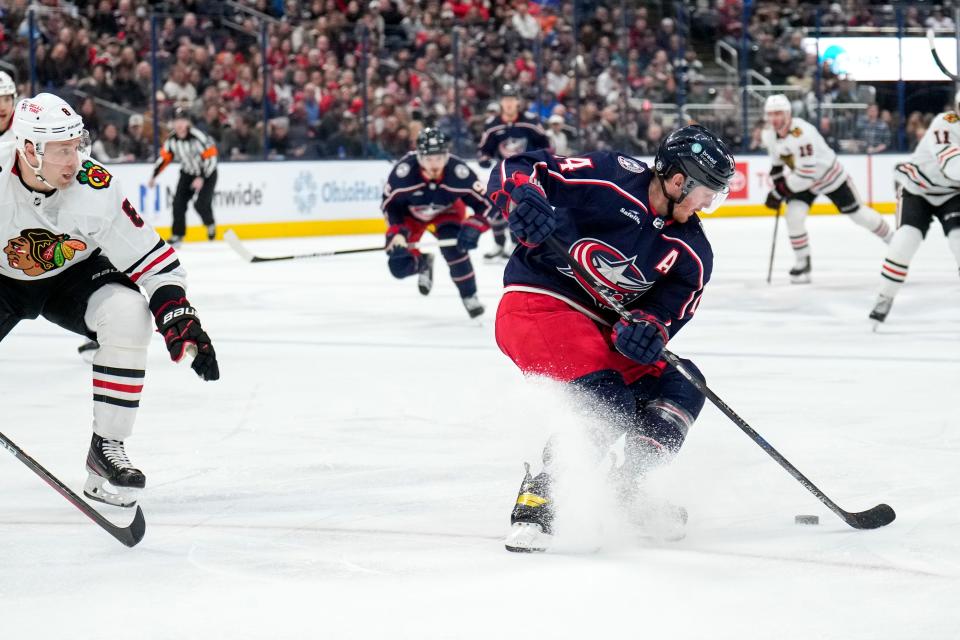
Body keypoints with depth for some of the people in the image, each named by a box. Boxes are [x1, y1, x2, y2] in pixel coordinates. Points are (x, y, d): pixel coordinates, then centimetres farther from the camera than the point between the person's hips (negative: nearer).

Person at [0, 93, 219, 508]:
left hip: (72, 273, 0)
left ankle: (107, 447, -14)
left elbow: (152, 260, -20)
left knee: (128, 314, -27)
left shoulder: (96, 189, -27)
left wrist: (180, 321, -29)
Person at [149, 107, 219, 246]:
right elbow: (164, 157, 4)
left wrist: (201, 178, -29)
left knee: (201, 203, -18)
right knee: (179, 202, -7)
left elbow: (211, 157, -25)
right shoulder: (171, 139, -9)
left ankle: (210, 224, 13)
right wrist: (154, 176, 1)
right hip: (187, 173, 5)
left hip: (207, 173, -5)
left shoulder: (198, 137, -27)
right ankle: (177, 235, 2)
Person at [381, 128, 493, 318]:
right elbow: (390, 204, -19)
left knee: (454, 248, -29)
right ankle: (422, 263, 29)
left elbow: (486, 203, -26)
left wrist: (473, 227, -41)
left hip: (447, 209, -1)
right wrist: (397, 233, -29)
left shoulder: (458, 171, -36)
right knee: (399, 266, -8)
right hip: (410, 212, 1)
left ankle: (469, 296, -10)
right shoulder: (404, 170, -37)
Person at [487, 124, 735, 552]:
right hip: (537, 304, -8)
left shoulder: (691, 252, 2)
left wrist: (648, 328, -27)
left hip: (603, 326, 8)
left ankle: (621, 491, 11)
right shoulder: (609, 180, -16)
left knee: (679, 387, 0)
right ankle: (534, 508, -22)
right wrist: (524, 197, -36)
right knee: (603, 399, -26)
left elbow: (670, 308, -4)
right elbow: (513, 171, -15)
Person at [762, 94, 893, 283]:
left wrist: (779, 192, -32)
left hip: (831, 176, -6)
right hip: (802, 180, 6)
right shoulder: (769, 134, -13)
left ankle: (893, 239, 30)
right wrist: (777, 180, 4)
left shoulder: (802, 134, -38)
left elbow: (806, 174, -38)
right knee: (794, 216, -14)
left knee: (857, 213, 7)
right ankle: (802, 263, 2)